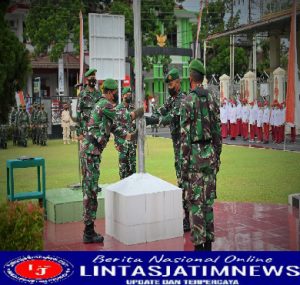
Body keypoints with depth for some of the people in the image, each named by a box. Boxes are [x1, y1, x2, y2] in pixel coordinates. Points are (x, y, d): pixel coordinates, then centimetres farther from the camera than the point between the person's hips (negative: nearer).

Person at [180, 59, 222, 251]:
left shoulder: (188, 101, -10)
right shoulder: (212, 100, 7)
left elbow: (184, 136, -13)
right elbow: (218, 133, 9)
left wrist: (183, 165, -9)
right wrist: (217, 158, 17)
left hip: (195, 156, -6)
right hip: (210, 155, 6)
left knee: (195, 201, -1)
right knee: (208, 200, 12)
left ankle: (199, 244, 3)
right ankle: (208, 242, 18)